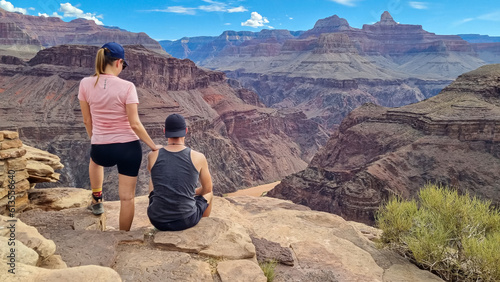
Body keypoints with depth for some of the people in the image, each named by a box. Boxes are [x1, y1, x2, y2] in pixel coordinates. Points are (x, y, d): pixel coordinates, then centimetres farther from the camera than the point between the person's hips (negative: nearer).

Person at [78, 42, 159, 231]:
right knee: (127, 197, 10)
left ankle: (97, 201, 49)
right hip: (129, 148, -3)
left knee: (95, 160, 42)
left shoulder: (86, 84, -4)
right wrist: (153, 146, -2)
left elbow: (87, 120, 6)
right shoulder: (127, 87, -14)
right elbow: (135, 124, -14)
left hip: (101, 149, 3)